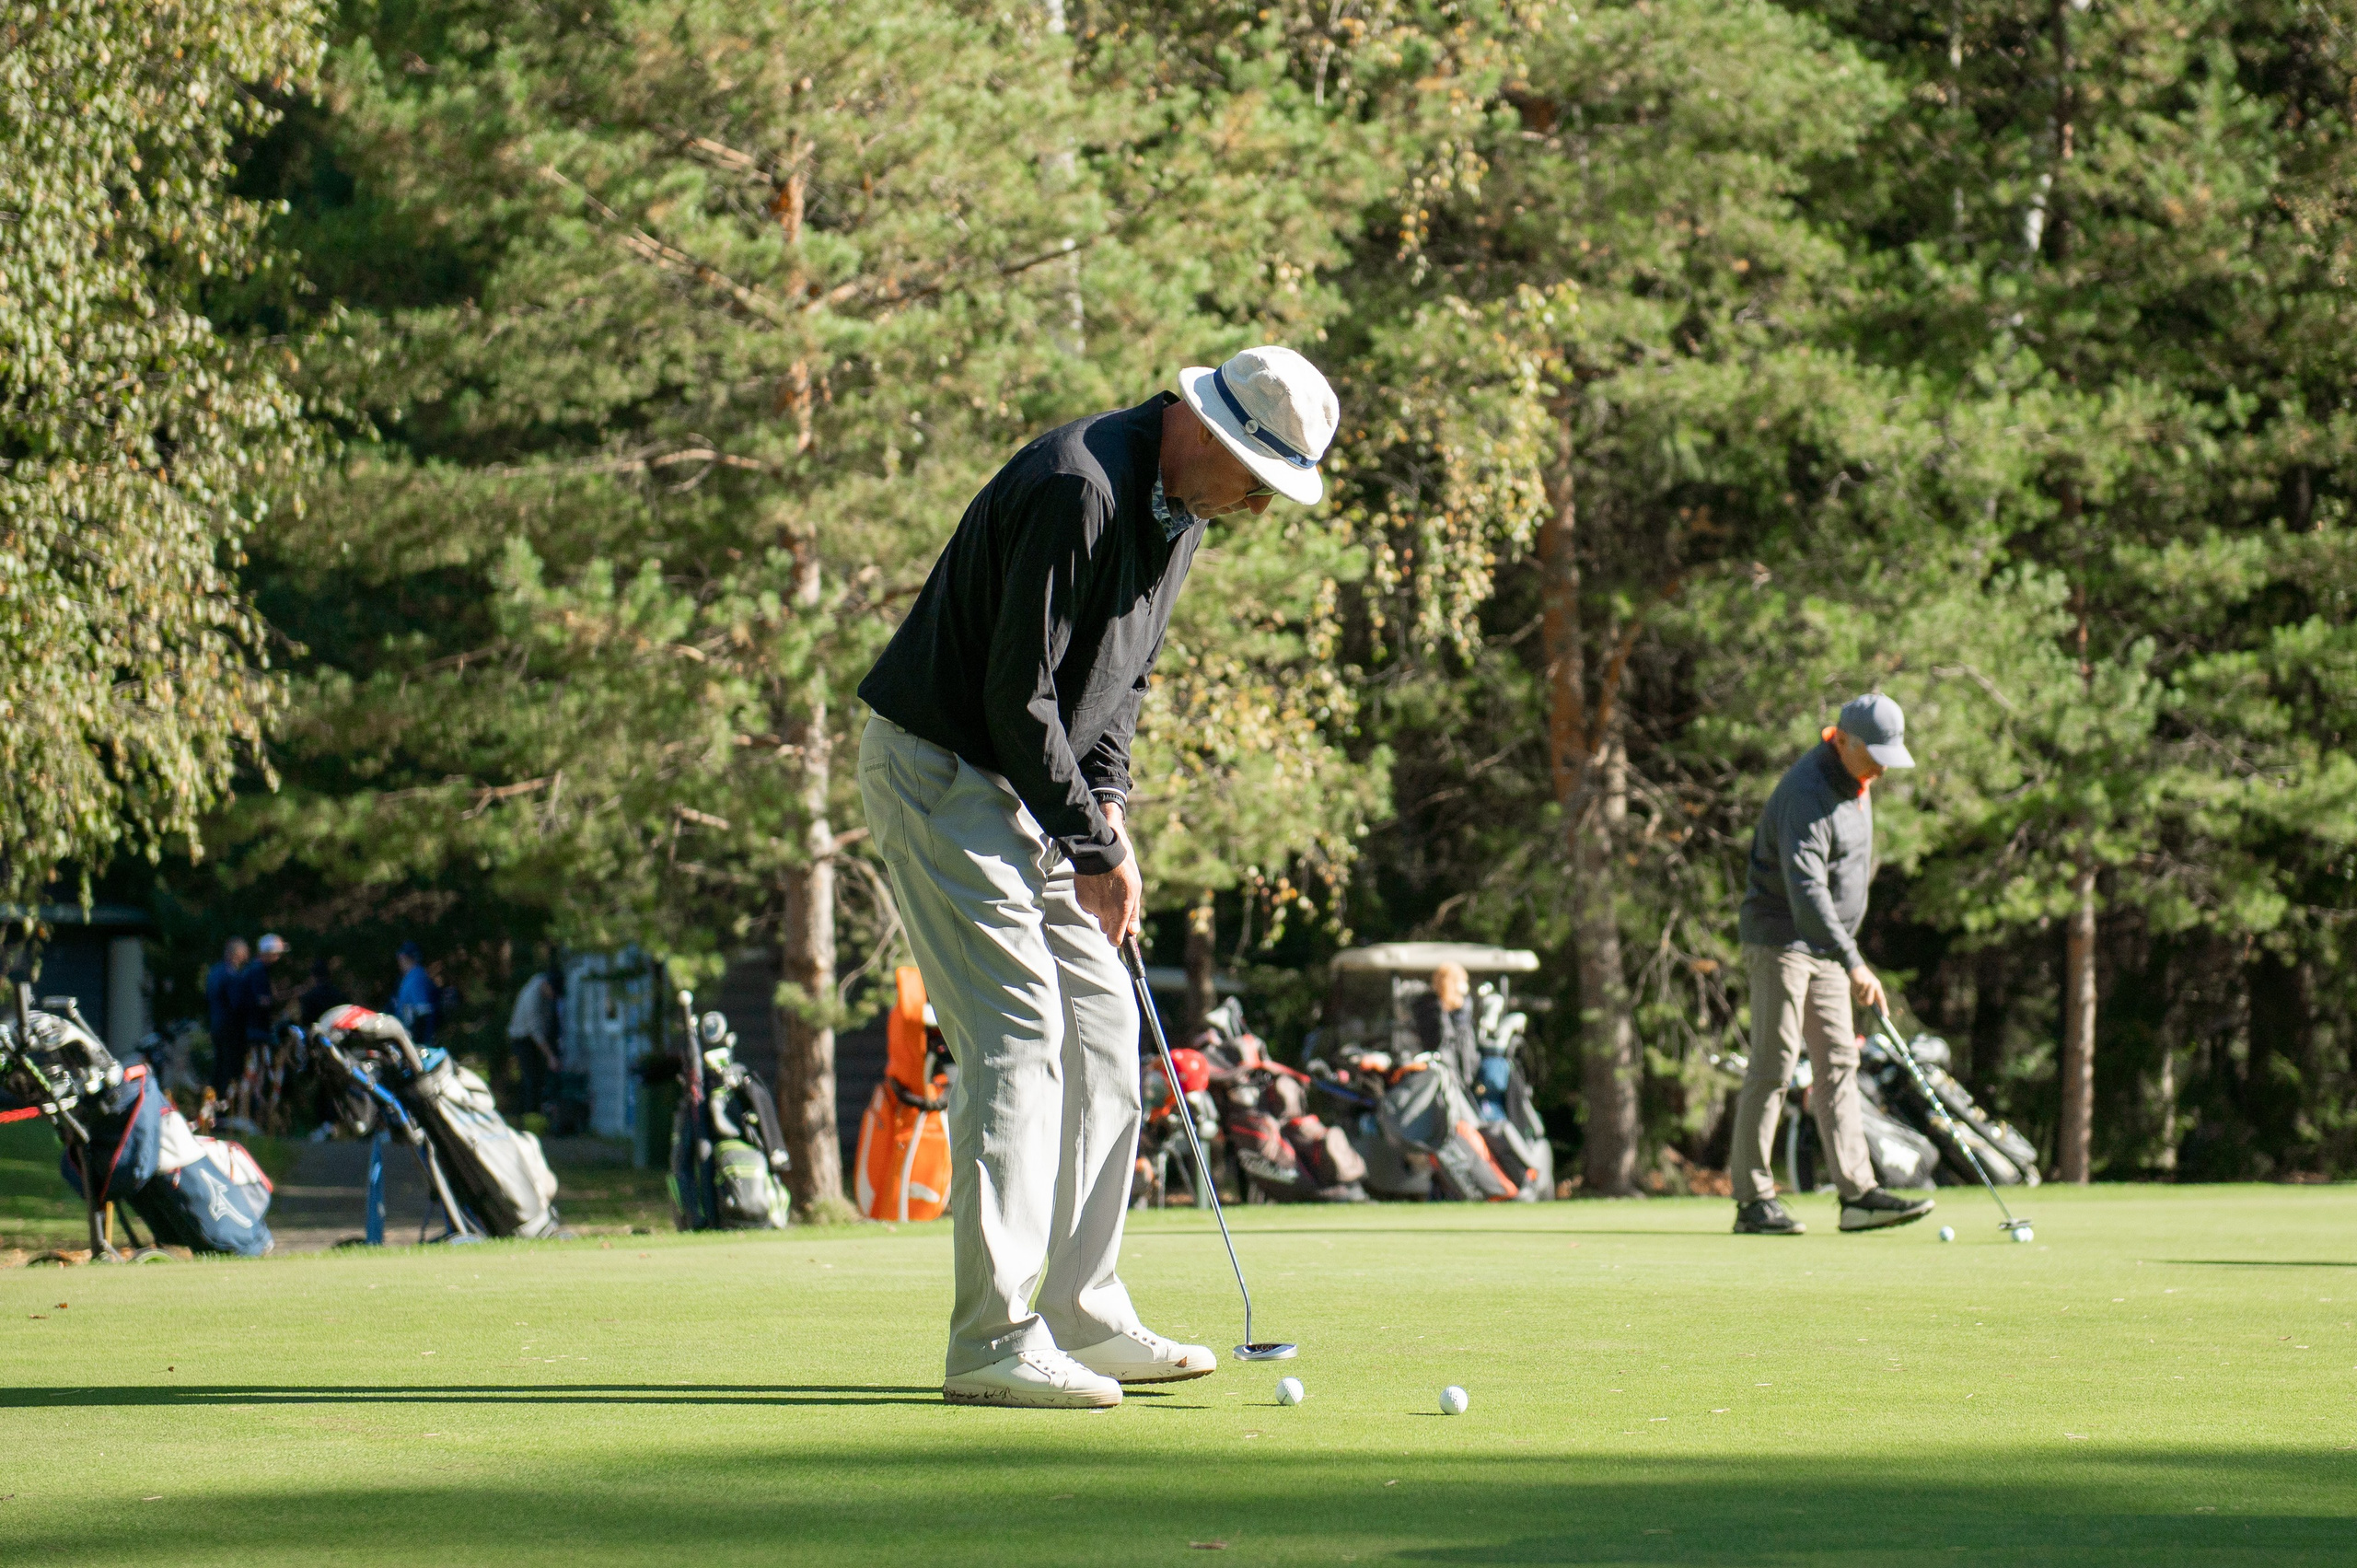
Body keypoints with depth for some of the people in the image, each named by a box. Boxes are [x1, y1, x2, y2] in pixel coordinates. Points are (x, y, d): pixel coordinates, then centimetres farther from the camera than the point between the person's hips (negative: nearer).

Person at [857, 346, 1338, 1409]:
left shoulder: (1179, 507, 6)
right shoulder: (1075, 492, -26)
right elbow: (1017, 695, -25)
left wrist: (1107, 798, 2)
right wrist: (1093, 850, -19)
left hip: (1029, 782, 10)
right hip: (938, 766, -10)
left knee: (1102, 1028, 8)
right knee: (1018, 1032, -15)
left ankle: (1085, 1319, 14)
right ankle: (991, 1344, -15)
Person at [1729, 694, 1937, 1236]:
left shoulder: (1856, 784, 8)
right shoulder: (1806, 793, -22)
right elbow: (1805, 890, -31)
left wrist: (1845, 956, 24)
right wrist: (1853, 963, -37)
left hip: (1826, 945, 9)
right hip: (1780, 940, -9)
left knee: (1837, 1064, 4)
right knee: (1773, 1065, -8)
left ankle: (1857, 1193, 1)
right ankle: (1752, 1200, -6)